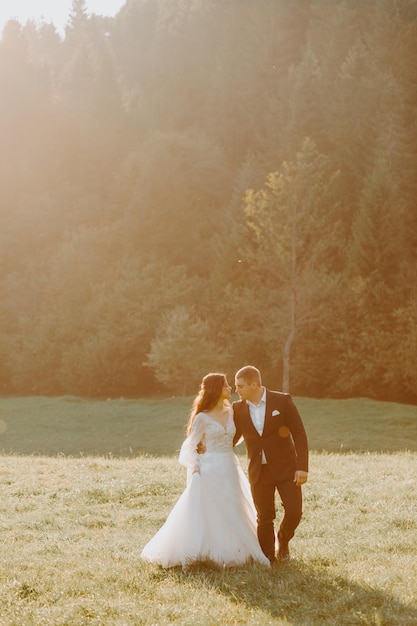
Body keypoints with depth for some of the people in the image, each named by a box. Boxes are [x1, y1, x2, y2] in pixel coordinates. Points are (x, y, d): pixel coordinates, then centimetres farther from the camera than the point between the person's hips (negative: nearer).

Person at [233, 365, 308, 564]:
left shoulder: (282, 401, -9)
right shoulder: (238, 409, 1)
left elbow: (299, 433, -9)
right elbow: (231, 438, 11)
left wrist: (302, 466, -15)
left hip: (285, 467, -2)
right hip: (259, 472, 2)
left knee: (294, 511, -6)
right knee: (264, 517, 3)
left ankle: (283, 540, 23)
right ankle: (268, 558, 18)